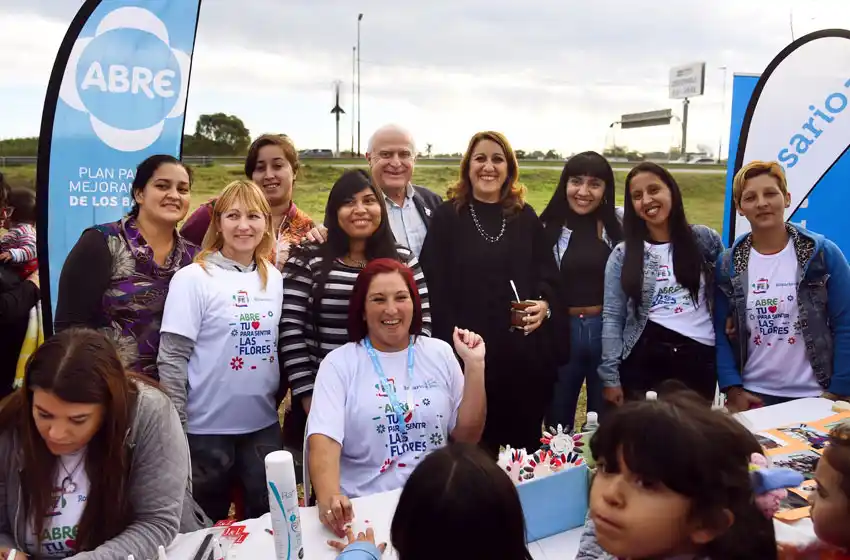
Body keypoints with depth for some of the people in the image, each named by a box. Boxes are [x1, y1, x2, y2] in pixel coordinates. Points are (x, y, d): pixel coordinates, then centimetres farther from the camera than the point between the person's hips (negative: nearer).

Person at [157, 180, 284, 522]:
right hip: (207, 428, -4)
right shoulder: (193, 278, -10)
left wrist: (280, 401, 9)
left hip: (263, 424, 4)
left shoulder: (275, 278, 5)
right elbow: (171, 357, -11)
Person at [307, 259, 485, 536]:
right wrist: (328, 498, -32)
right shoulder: (338, 364, 0)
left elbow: (467, 437, 7)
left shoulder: (440, 353, 7)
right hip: (365, 506, -1)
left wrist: (474, 366, -4)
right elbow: (324, 440, -13)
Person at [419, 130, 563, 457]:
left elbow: (548, 273, 9)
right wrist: (452, 342, -11)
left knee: (526, 442, 13)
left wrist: (545, 305, -12)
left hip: (526, 351, 3)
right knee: (476, 449, 9)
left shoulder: (526, 217, 10)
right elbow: (435, 285, -4)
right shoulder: (447, 217, 0)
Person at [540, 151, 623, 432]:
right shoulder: (549, 227, -1)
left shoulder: (620, 226, 1)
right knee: (557, 424, 14)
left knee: (604, 424, 14)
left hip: (608, 331, 1)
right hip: (562, 331, 0)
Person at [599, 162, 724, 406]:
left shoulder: (705, 239, 3)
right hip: (643, 360, -1)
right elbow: (612, 318, -1)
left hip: (699, 361, 1)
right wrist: (610, 377, -6)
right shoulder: (623, 255, 1)